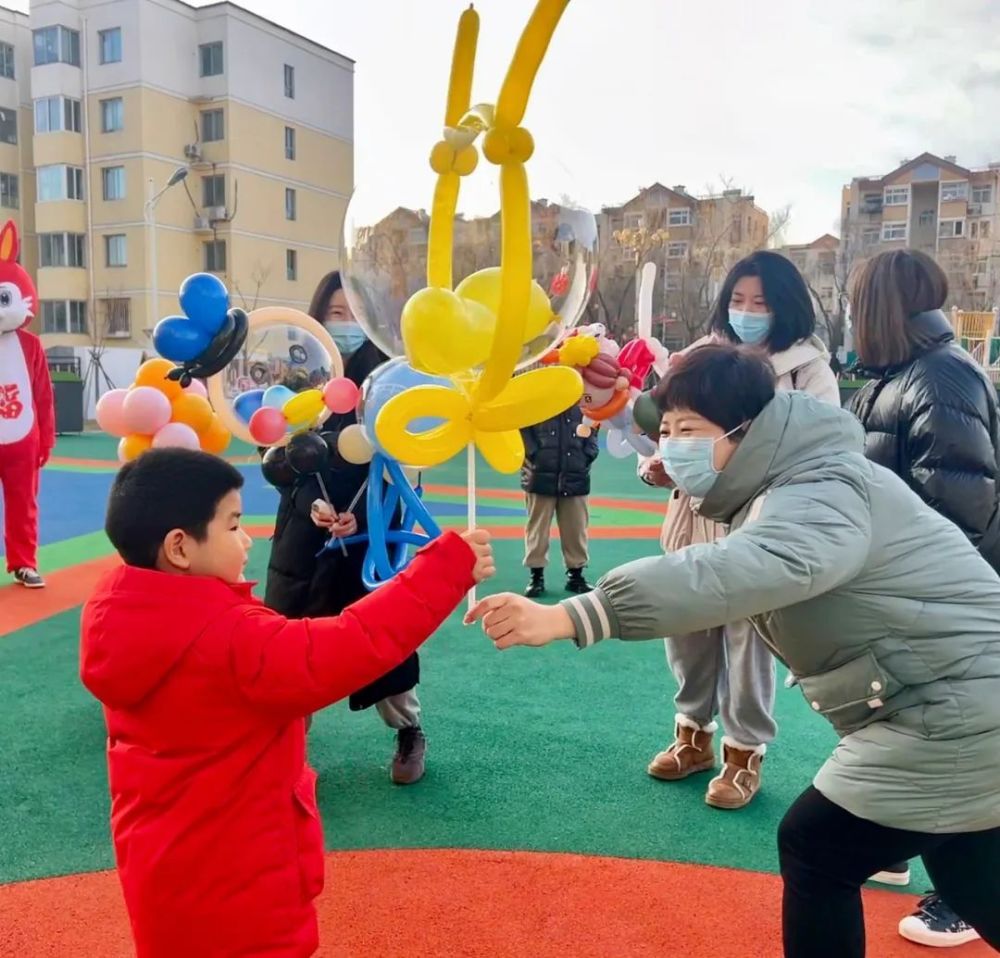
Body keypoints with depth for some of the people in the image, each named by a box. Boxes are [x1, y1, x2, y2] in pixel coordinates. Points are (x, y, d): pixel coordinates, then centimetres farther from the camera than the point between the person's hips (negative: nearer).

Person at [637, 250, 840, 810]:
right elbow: (666, 423, 10)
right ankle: (694, 734, 36)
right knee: (687, 631, 14)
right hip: (695, 518, 4)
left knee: (748, 641, 4)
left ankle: (745, 753, 25)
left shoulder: (807, 366, -4)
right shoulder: (702, 356, 7)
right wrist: (654, 464, -10)